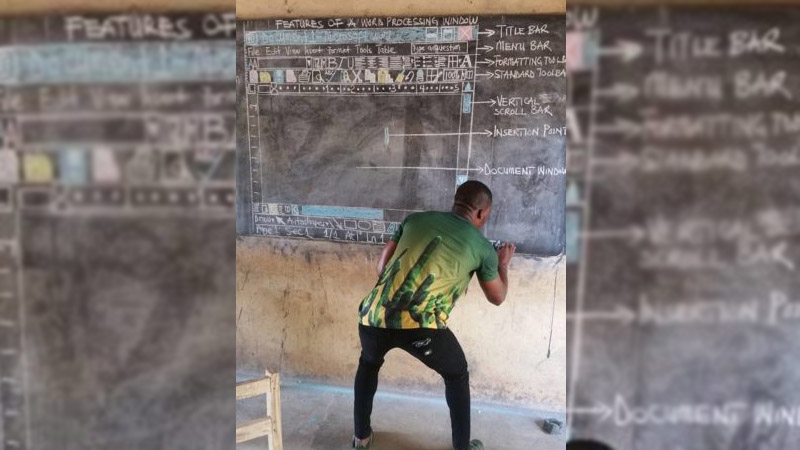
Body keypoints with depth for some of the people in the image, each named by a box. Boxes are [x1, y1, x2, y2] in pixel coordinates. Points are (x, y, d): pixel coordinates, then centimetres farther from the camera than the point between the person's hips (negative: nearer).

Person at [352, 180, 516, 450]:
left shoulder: (415, 219, 18)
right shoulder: (482, 246, 12)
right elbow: (497, 298, 27)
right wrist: (503, 264, 45)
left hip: (374, 315, 3)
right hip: (421, 325, -3)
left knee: (369, 363, 36)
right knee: (457, 375, 27)